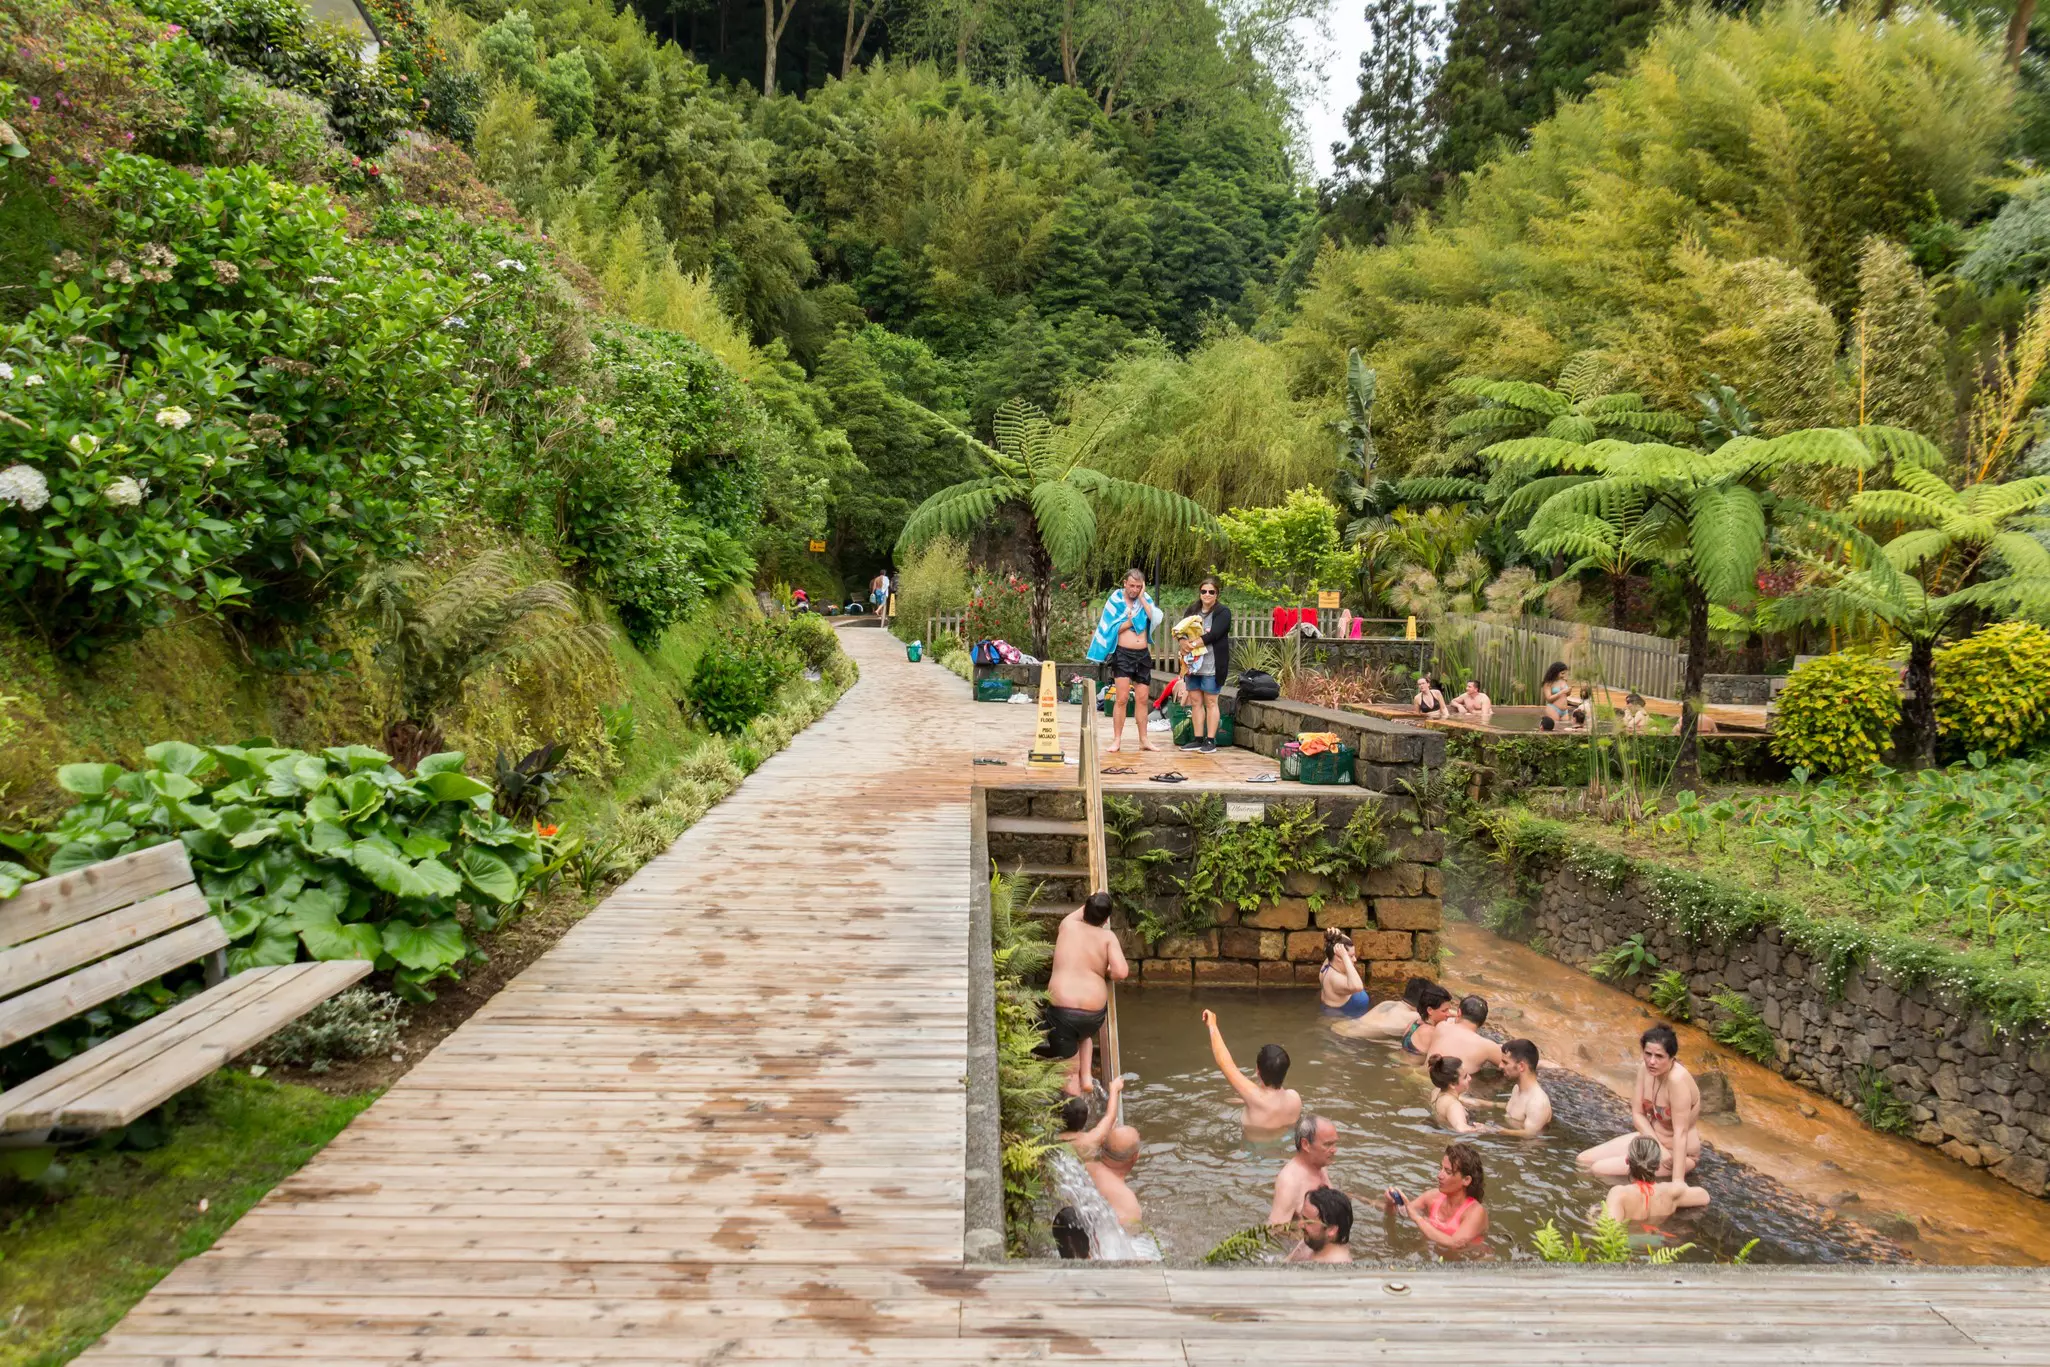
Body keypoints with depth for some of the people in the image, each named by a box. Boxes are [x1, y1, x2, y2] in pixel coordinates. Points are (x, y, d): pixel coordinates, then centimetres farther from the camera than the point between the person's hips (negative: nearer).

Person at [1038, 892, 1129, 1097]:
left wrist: (1089, 904, 51)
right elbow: (1122, 973, -9)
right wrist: (1106, 971, 13)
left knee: (1069, 1072, 11)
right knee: (1084, 1033, 37)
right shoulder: (1107, 937, 4)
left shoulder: (1067, 925, 9)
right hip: (1095, 1012, 1)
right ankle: (1086, 1078, 24)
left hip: (1062, 1009, -1)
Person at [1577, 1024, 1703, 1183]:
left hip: (1678, 1153, -7)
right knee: (1583, 1161, -1)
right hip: (1651, 1138, 8)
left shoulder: (1678, 1079, -31)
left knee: (1600, 1170, -20)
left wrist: (1677, 1182, -34)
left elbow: (1680, 1133, -31)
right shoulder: (1645, 1068, -9)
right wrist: (1658, 1146, -18)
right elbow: (1638, 1113, -2)